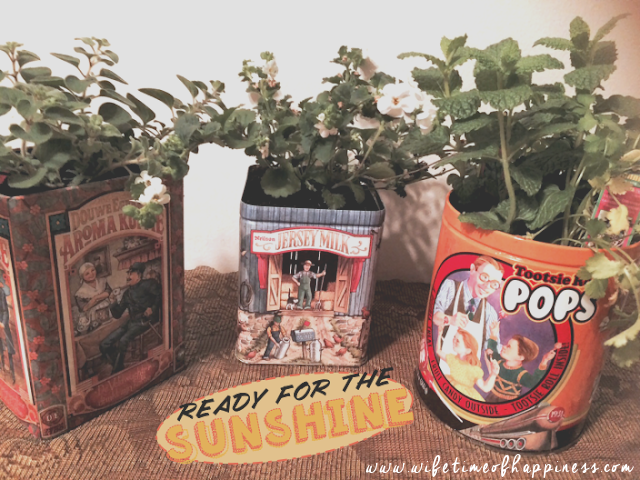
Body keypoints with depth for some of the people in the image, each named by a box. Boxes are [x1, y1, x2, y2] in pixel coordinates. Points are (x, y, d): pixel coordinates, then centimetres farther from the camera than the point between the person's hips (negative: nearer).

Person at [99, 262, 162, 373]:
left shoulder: (147, 284, 6)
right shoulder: (127, 293, 24)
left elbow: (160, 294, -11)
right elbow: (117, 314, 21)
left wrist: (153, 308, -19)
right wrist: (113, 303, 4)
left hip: (145, 321, -7)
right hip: (131, 322, 8)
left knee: (123, 341, -30)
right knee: (104, 345, -6)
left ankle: (116, 372, -14)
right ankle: (119, 368, 3)